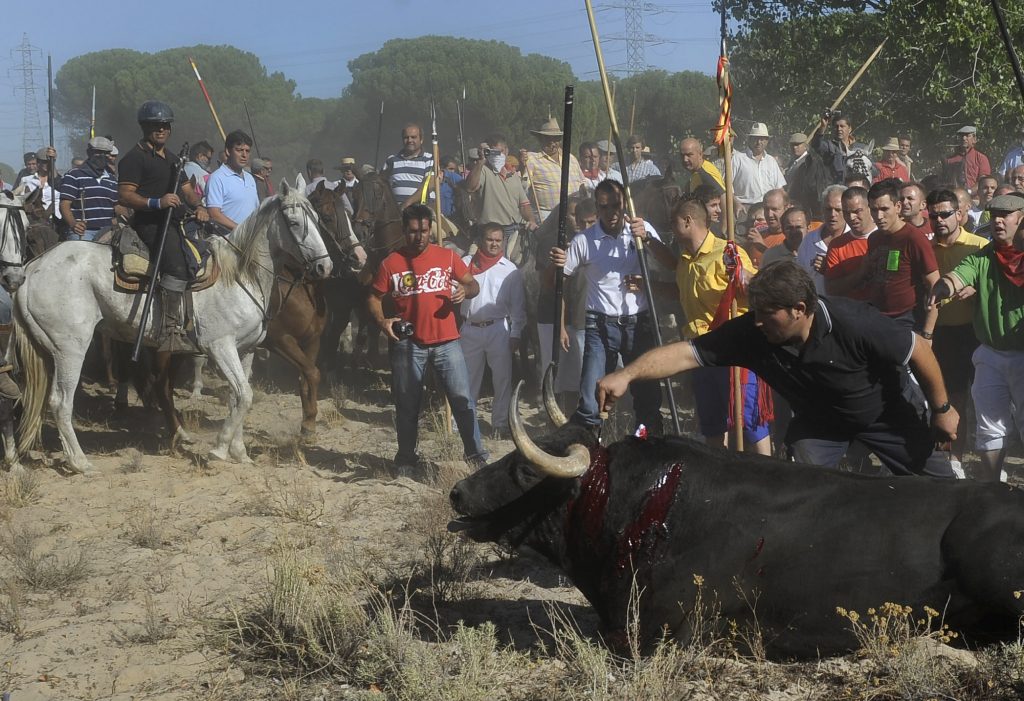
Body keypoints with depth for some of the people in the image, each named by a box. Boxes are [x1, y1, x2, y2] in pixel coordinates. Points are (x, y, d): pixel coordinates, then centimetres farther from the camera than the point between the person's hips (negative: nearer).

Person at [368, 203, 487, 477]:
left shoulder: (448, 256, 3)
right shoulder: (391, 264, 0)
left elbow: (473, 284, 9)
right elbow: (374, 298, 5)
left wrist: (465, 290, -15)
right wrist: (382, 321, -13)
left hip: (446, 341, 0)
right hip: (408, 344, 0)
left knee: (462, 398, -3)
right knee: (407, 405, 10)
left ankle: (475, 454, 7)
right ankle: (406, 459, 22)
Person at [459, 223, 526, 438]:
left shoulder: (510, 270, 5)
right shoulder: (466, 263, 7)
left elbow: (518, 305, 4)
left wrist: (515, 334, -1)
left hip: (498, 329, -1)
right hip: (470, 329, 1)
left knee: (502, 378, 0)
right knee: (468, 377, 9)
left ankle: (500, 423, 6)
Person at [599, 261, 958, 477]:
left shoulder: (854, 323, -38)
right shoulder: (750, 332, -30)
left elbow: (918, 350, -25)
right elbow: (688, 353, -34)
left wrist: (942, 409, -14)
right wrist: (627, 375, -48)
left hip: (886, 411, -3)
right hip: (818, 420, 3)